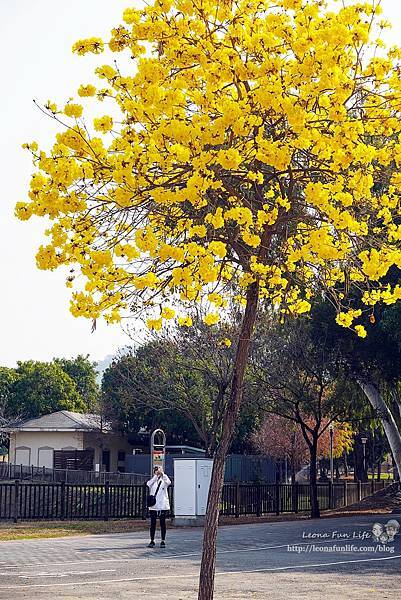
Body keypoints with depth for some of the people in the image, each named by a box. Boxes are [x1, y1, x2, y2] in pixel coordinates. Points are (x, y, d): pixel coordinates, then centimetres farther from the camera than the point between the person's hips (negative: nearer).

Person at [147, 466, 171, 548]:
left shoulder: (163, 481, 5)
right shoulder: (152, 481, 8)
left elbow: (168, 482, -19)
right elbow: (148, 484, -15)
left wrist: (162, 473, -26)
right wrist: (156, 476, -23)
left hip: (163, 506, -1)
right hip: (153, 506, 1)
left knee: (162, 523, 2)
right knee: (153, 523, 3)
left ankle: (163, 541, 7)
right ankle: (152, 541, 10)